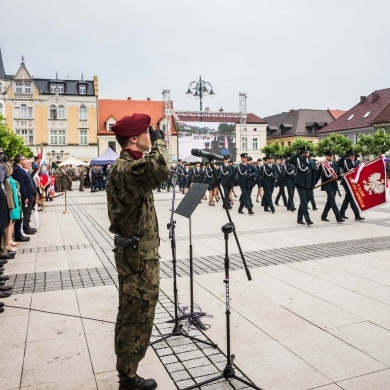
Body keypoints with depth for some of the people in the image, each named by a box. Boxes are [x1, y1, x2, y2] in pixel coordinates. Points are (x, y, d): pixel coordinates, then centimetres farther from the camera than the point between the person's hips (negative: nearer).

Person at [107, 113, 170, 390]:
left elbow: (152, 173, 22)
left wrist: (156, 144, 10)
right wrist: (159, 141, -26)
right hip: (139, 254, -11)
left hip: (135, 251, 11)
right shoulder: (124, 169, -24)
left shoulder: (127, 165, 9)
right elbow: (160, 170, -43)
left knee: (131, 314, 23)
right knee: (138, 317, 4)